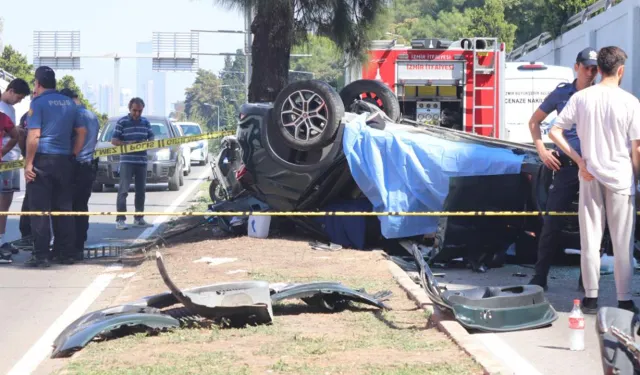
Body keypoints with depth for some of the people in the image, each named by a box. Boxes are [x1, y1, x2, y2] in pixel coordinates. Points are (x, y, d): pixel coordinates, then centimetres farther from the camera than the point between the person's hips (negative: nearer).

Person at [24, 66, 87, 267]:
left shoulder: (38, 102, -7)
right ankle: (66, 254, 12)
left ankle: (41, 255, -5)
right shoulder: (69, 103, 12)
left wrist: (28, 163, -12)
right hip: (64, 161, 6)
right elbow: (82, 132, 14)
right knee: (63, 209, 11)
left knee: (40, 210, -3)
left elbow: (34, 135, -14)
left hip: (42, 160, -6)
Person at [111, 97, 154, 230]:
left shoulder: (146, 122, 11)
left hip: (142, 161, 5)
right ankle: (120, 219, -12)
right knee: (123, 190, -11)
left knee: (141, 190, 10)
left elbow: (152, 139, 16)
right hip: (127, 161, -5)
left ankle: (138, 218, 21)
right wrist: (127, 144, -18)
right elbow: (114, 140, -3)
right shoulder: (122, 122, -2)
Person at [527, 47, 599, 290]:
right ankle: (540, 276, 6)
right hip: (566, 166, 0)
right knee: (552, 222, -1)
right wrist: (541, 150, 2)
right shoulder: (561, 94, 4)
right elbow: (534, 121, 13)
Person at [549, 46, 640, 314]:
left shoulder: (581, 98, -2)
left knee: (590, 239, 9)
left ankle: (591, 297, 13)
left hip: (590, 178, 2)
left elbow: (554, 132, -4)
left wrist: (580, 161, -2)